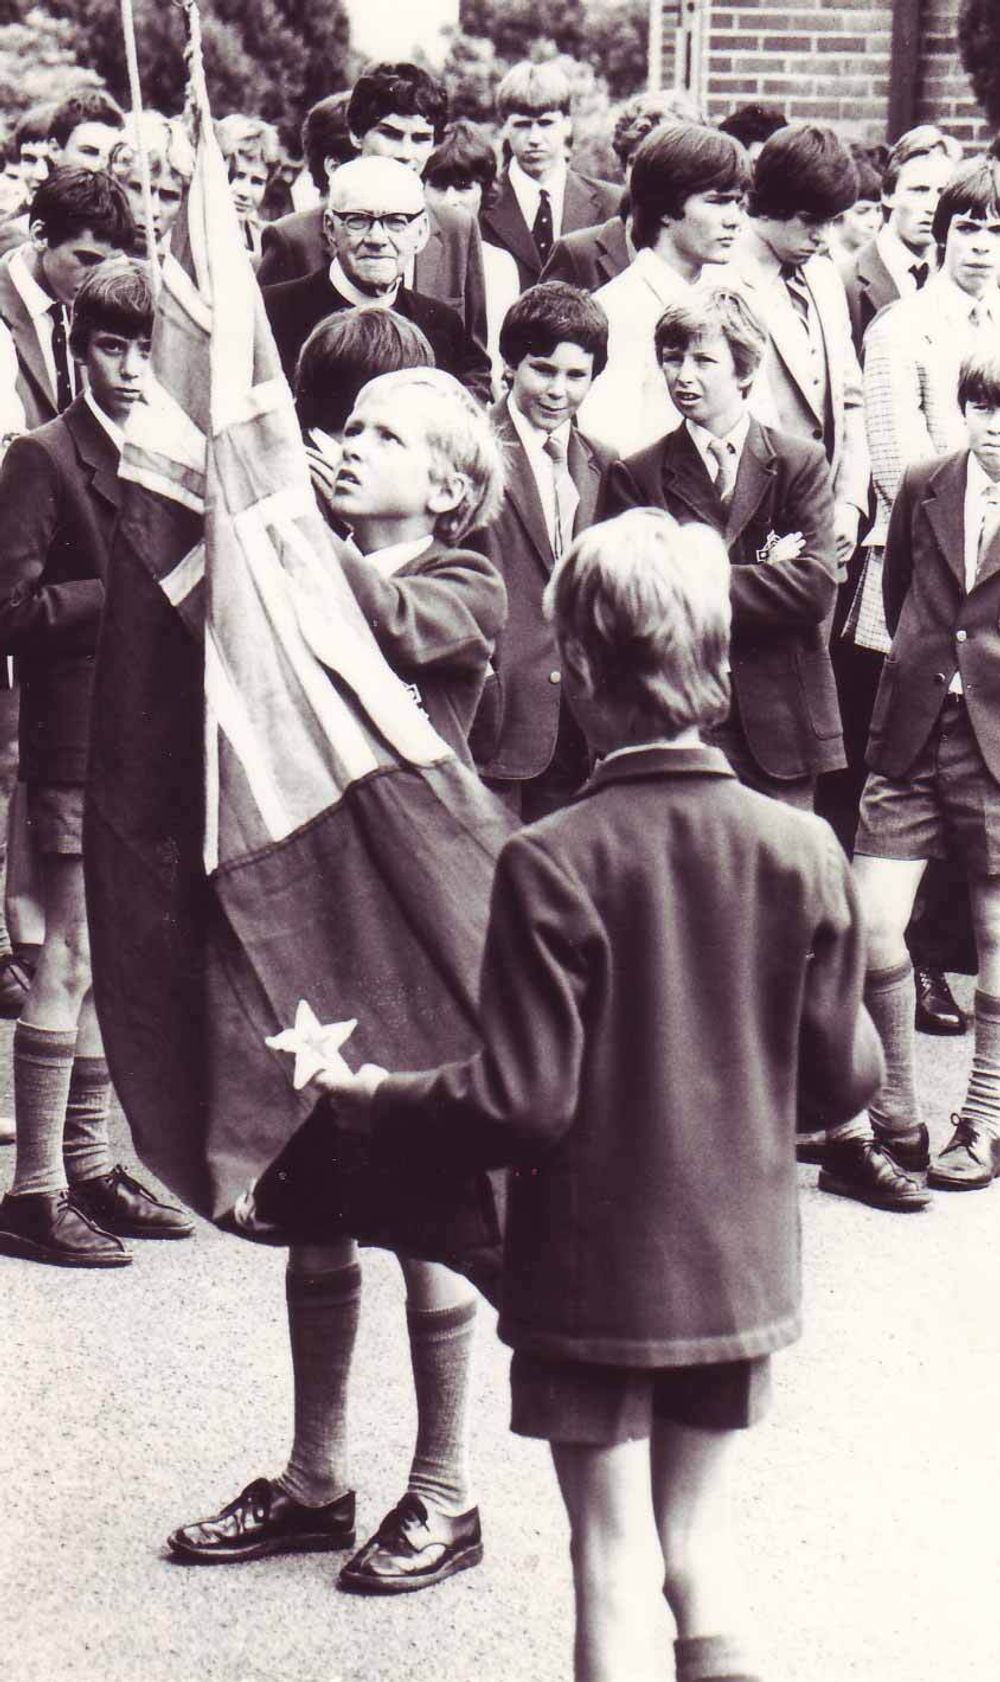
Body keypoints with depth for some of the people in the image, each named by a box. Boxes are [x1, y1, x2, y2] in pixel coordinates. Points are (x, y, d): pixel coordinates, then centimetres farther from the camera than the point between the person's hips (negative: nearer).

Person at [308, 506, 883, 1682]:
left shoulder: (551, 864, -19)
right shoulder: (802, 850, -8)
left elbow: (522, 1102, -18)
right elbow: (840, 1078, -1)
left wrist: (372, 1103, -2)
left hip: (592, 1276, -3)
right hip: (741, 1269, 4)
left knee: (613, 1563, 7)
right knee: (695, 1542, 17)